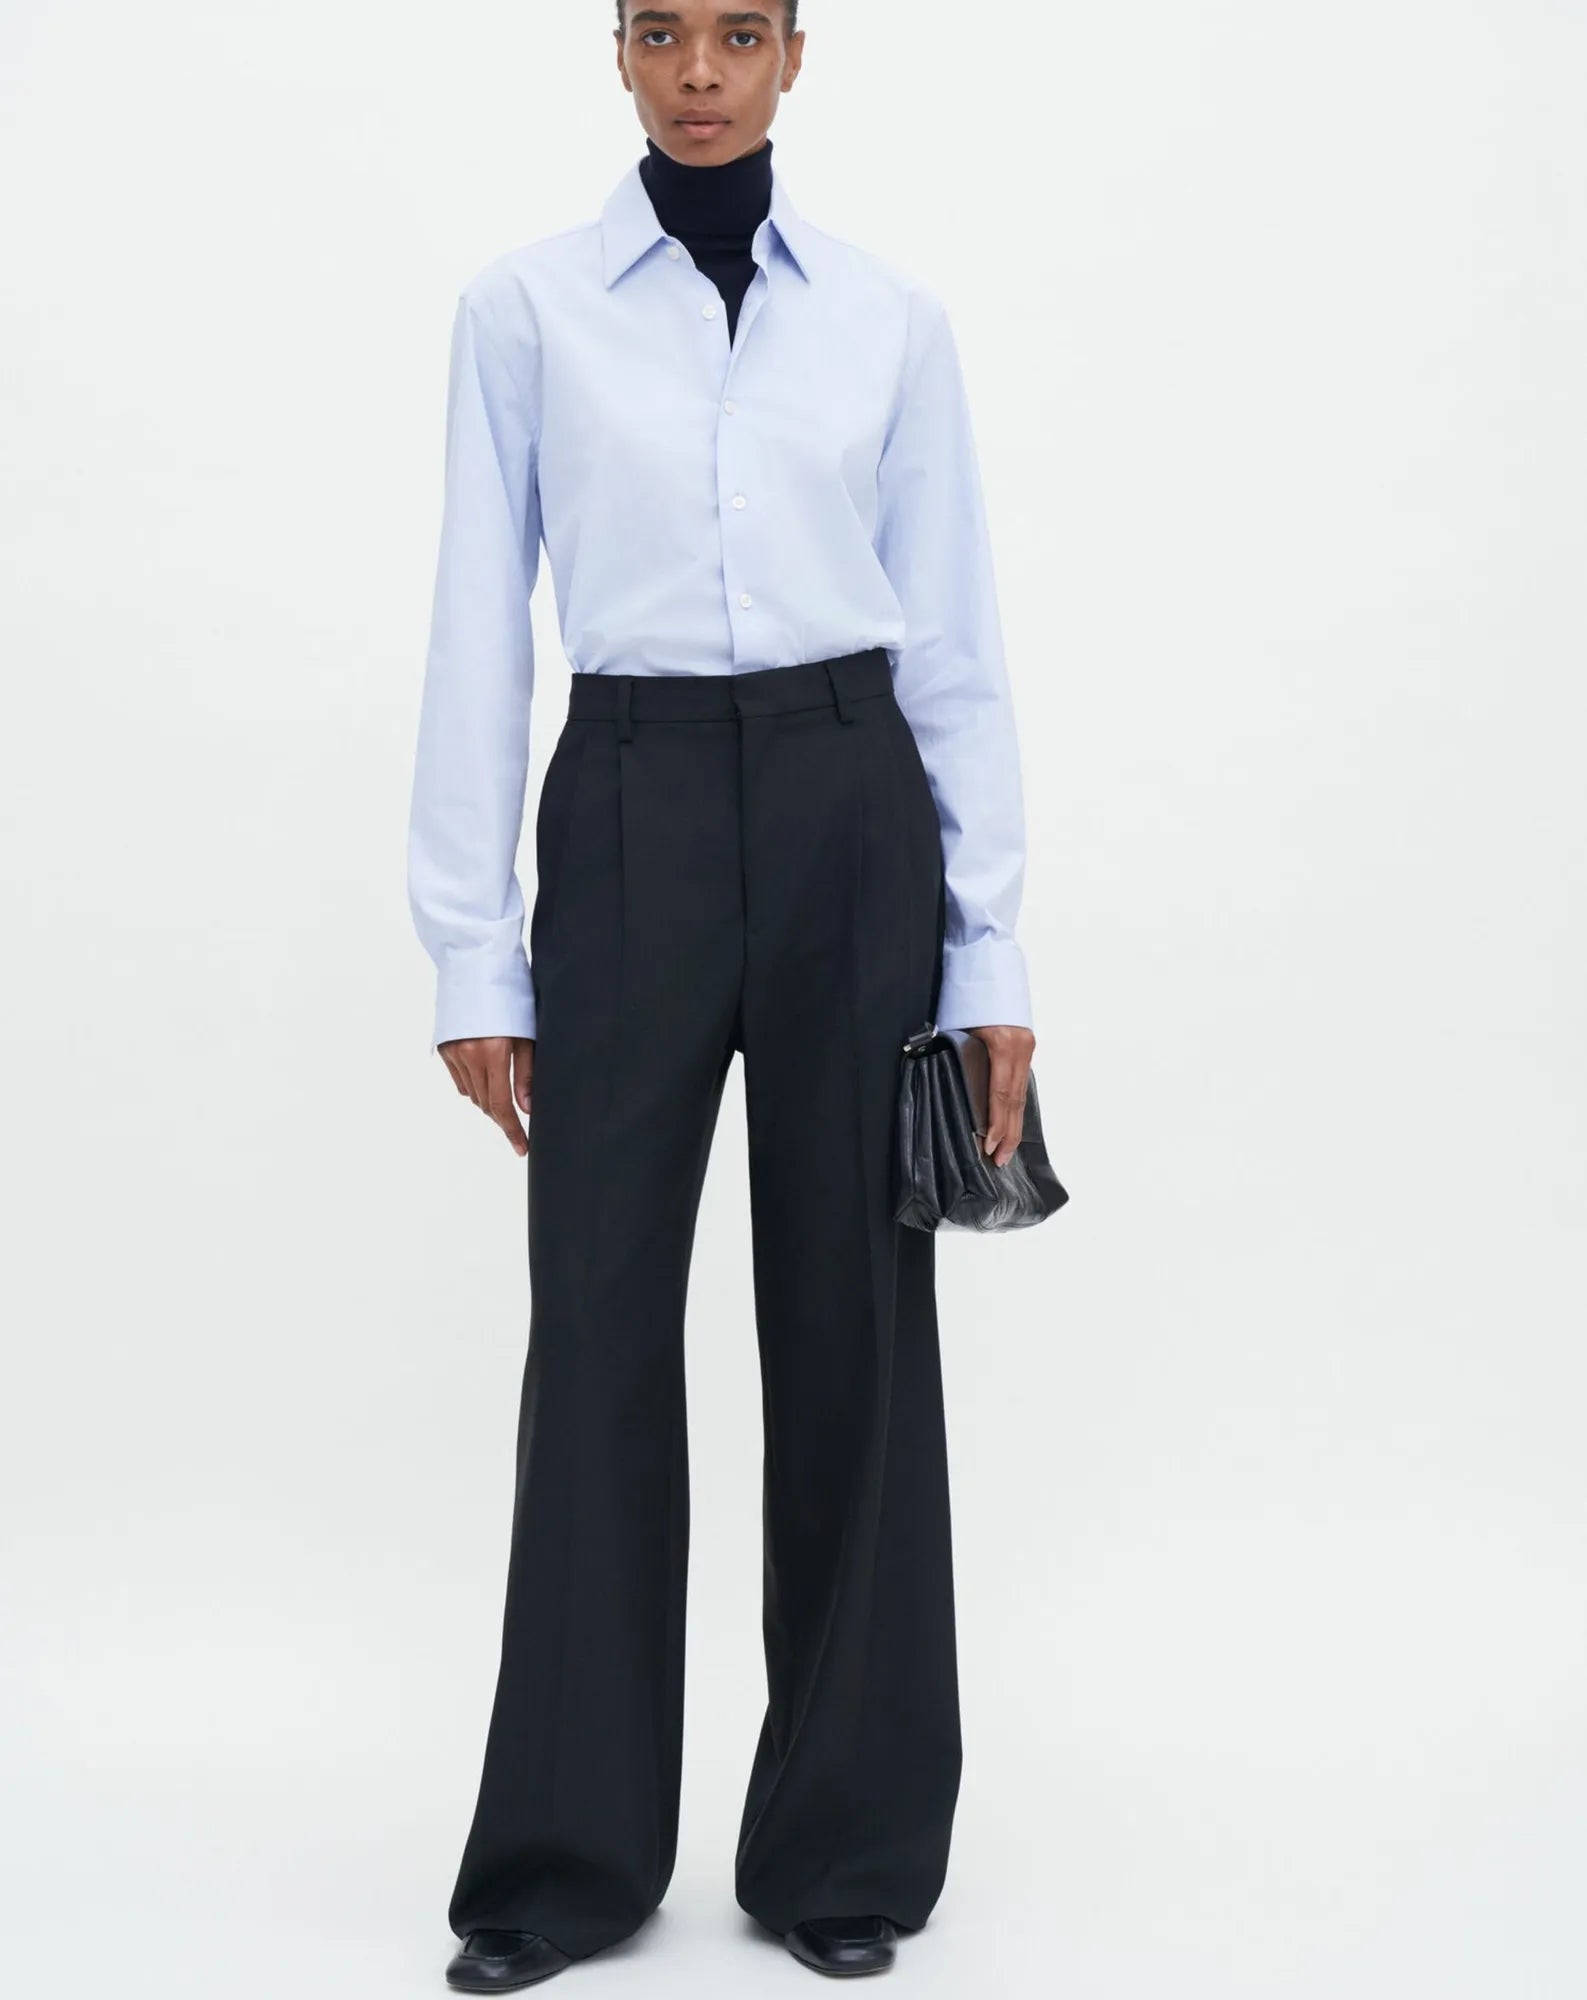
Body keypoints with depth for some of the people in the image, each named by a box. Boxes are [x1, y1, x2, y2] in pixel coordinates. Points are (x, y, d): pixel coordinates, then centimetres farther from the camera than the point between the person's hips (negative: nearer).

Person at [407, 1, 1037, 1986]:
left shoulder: (893, 317, 6)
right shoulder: (525, 305, 3)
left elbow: (956, 643, 6)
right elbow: (479, 634, 1)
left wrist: (991, 948, 1)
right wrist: (472, 953, -3)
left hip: (851, 817, 1)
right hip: (631, 817, -1)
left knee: (853, 1316, 5)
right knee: (601, 1319, 3)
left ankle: (848, 1840, 21)